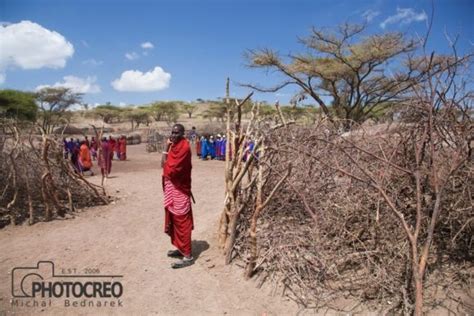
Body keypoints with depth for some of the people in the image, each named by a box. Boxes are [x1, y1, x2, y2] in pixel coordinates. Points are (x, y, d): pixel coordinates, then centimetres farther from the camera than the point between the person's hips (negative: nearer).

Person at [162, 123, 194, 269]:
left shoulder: (184, 147, -18)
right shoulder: (173, 145, 11)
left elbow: (171, 169, -20)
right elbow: (165, 165, 9)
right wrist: (166, 148, 2)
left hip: (179, 189, -10)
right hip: (171, 187, 10)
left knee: (182, 222, -5)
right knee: (173, 220, 17)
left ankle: (188, 256, 3)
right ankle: (181, 248, 30)